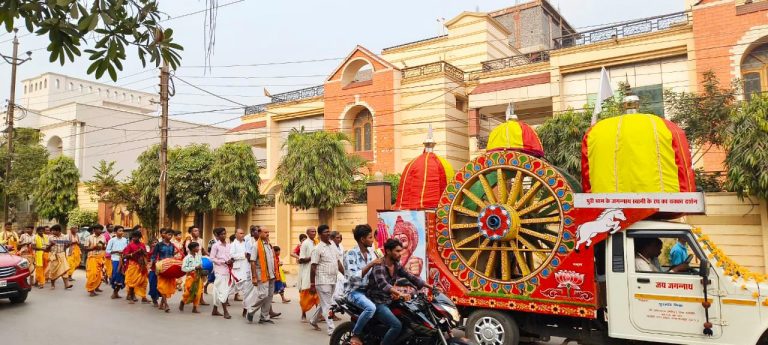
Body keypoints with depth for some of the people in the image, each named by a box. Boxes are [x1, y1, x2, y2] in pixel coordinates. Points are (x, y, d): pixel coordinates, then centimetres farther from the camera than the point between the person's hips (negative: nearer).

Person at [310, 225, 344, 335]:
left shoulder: (333, 246, 10)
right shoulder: (318, 249, -11)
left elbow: (338, 262, 16)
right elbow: (313, 267, -11)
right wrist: (312, 283, -12)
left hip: (333, 280, 7)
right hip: (323, 281, -7)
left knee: (325, 304, 18)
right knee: (327, 305, -4)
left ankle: (314, 321, 36)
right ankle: (331, 329, 0)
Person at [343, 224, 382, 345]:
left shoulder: (371, 252, 7)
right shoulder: (351, 254, -15)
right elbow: (354, 277, -25)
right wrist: (371, 264, -30)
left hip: (368, 289, 7)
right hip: (354, 291, -7)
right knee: (371, 307, -31)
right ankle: (355, 335, -11)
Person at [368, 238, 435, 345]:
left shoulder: (396, 265, 4)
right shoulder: (379, 266, -22)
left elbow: (410, 277, 9)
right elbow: (382, 284, -38)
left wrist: (428, 286, 0)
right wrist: (400, 294, -54)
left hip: (389, 301, 9)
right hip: (378, 303, -9)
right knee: (397, 325, -25)